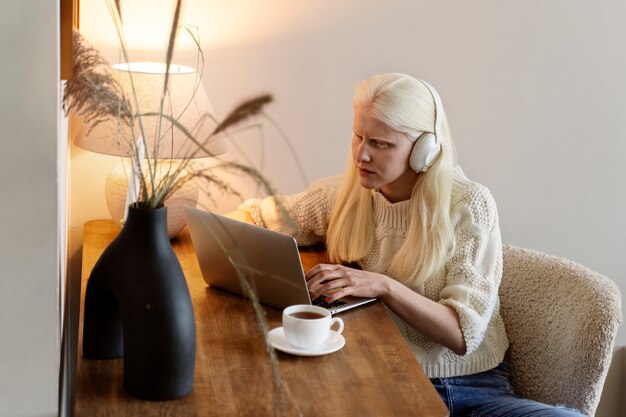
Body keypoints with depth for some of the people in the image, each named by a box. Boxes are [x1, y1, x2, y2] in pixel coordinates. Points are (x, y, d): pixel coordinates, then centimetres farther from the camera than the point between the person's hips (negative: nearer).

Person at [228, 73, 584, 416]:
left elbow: (463, 333, -11)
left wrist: (384, 286, -25)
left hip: (476, 386, 0)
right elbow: (252, 218, 16)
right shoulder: (342, 197, 4)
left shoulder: (468, 205, -5)